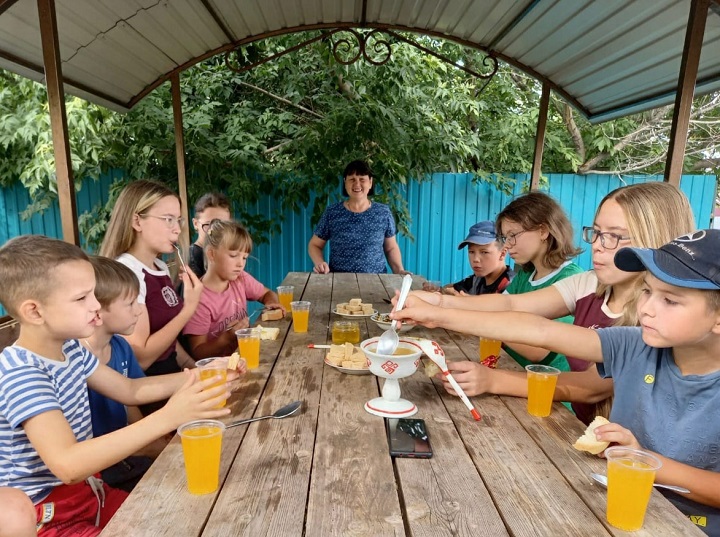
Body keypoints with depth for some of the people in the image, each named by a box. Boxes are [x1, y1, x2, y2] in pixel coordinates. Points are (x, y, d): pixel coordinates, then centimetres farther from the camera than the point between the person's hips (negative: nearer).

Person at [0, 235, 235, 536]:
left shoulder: (68, 348, 0)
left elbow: (130, 390, 9)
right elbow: (67, 464, -37)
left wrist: (200, 376, -3)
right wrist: (168, 418, -44)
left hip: (87, 494, 7)